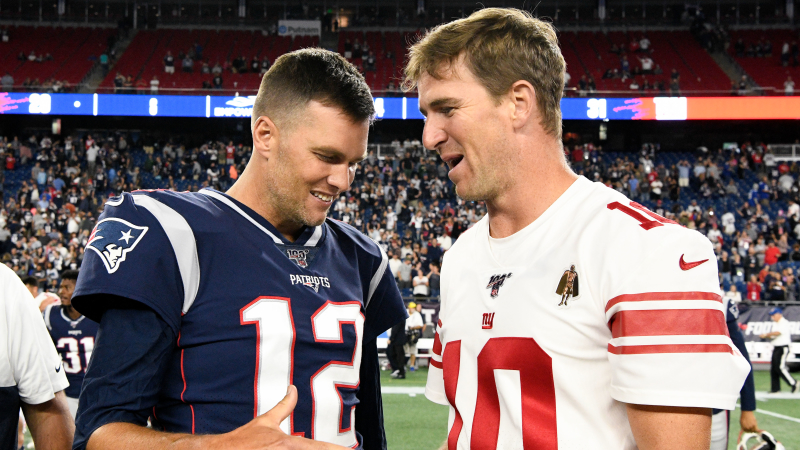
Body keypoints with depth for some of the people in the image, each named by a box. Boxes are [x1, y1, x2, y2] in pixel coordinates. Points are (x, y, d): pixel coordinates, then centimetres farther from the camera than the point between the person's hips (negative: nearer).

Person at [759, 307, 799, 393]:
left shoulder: (785, 323, -10)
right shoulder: (775, 325, 18)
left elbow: (777, 333, -22)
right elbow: (773, 336, 18)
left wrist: (766, 334, -15)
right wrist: (766, 336, -1)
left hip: (783, 348, -9)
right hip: (775, 348, 9)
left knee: (780, 367, -14)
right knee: (773, 368, 5)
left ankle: (794, 384, -4)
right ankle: (775, 388, 9)